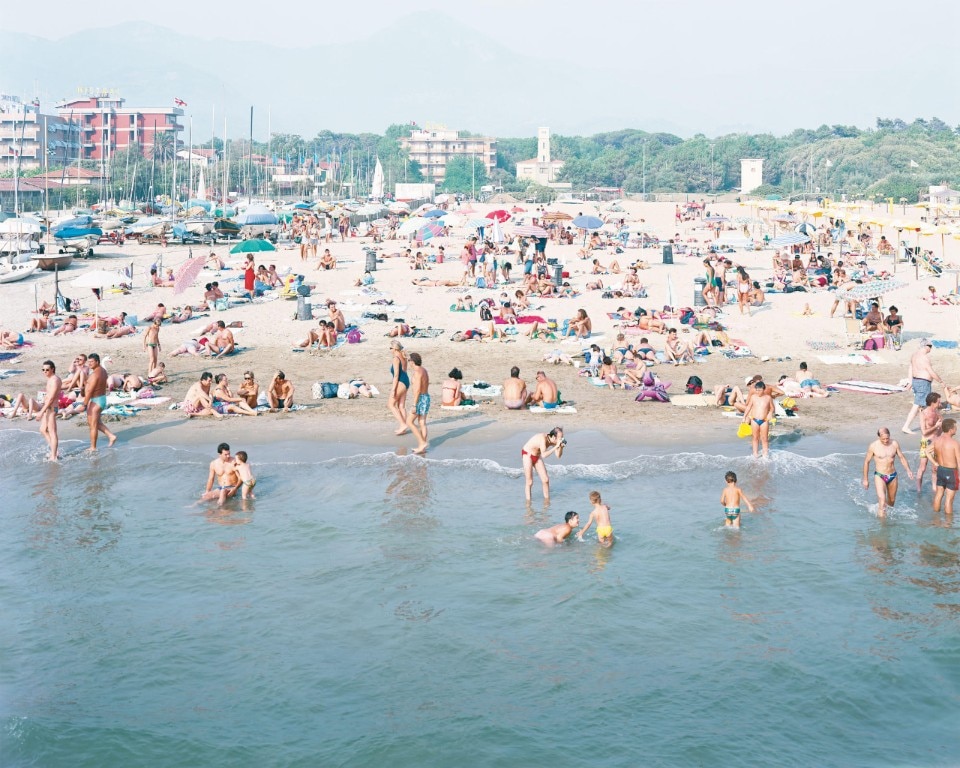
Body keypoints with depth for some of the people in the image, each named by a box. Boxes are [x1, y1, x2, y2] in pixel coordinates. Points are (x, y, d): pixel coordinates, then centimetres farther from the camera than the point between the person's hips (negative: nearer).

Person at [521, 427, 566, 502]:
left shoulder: (554, 440, -13)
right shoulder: (543, 438, -33)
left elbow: (558, 456, -5)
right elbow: (544, 455, -43)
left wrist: (561, 446, -23)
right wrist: (556, 447, -43)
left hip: (537, 456, 7)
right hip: (527, 454, -7)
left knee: (545, 480, 3)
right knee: (529, 482, -7)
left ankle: (547, 499, 16)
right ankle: (528, 501, 1)